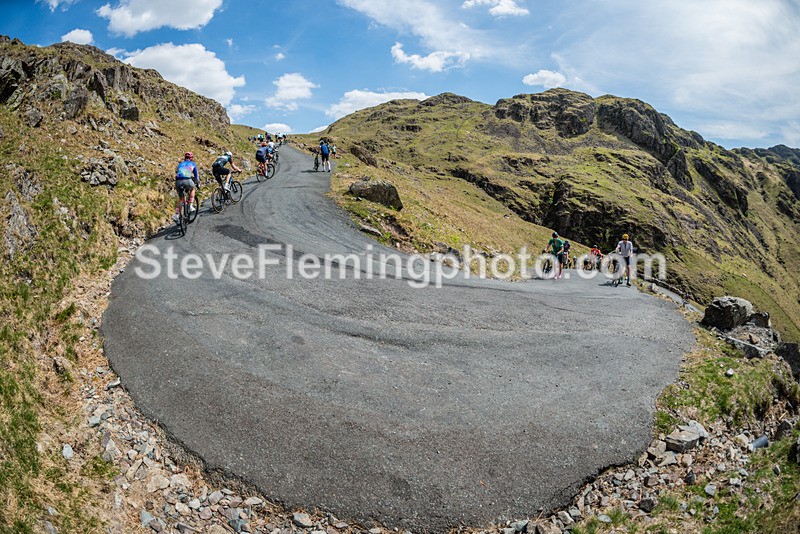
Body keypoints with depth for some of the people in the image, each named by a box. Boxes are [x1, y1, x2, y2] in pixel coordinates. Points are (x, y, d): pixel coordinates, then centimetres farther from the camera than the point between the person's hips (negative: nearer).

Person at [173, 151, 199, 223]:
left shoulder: (180, 164, 31)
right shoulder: (193, 164, 24)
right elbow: (196, 175, 30)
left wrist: (176, 185, 46)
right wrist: (198, 183, 45)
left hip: (178, 181, 3)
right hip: (187, 180, -3)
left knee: (180, 198, 20)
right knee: (192, 188, 32)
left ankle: (176, 214, 5)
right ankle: (191, 206, 22)